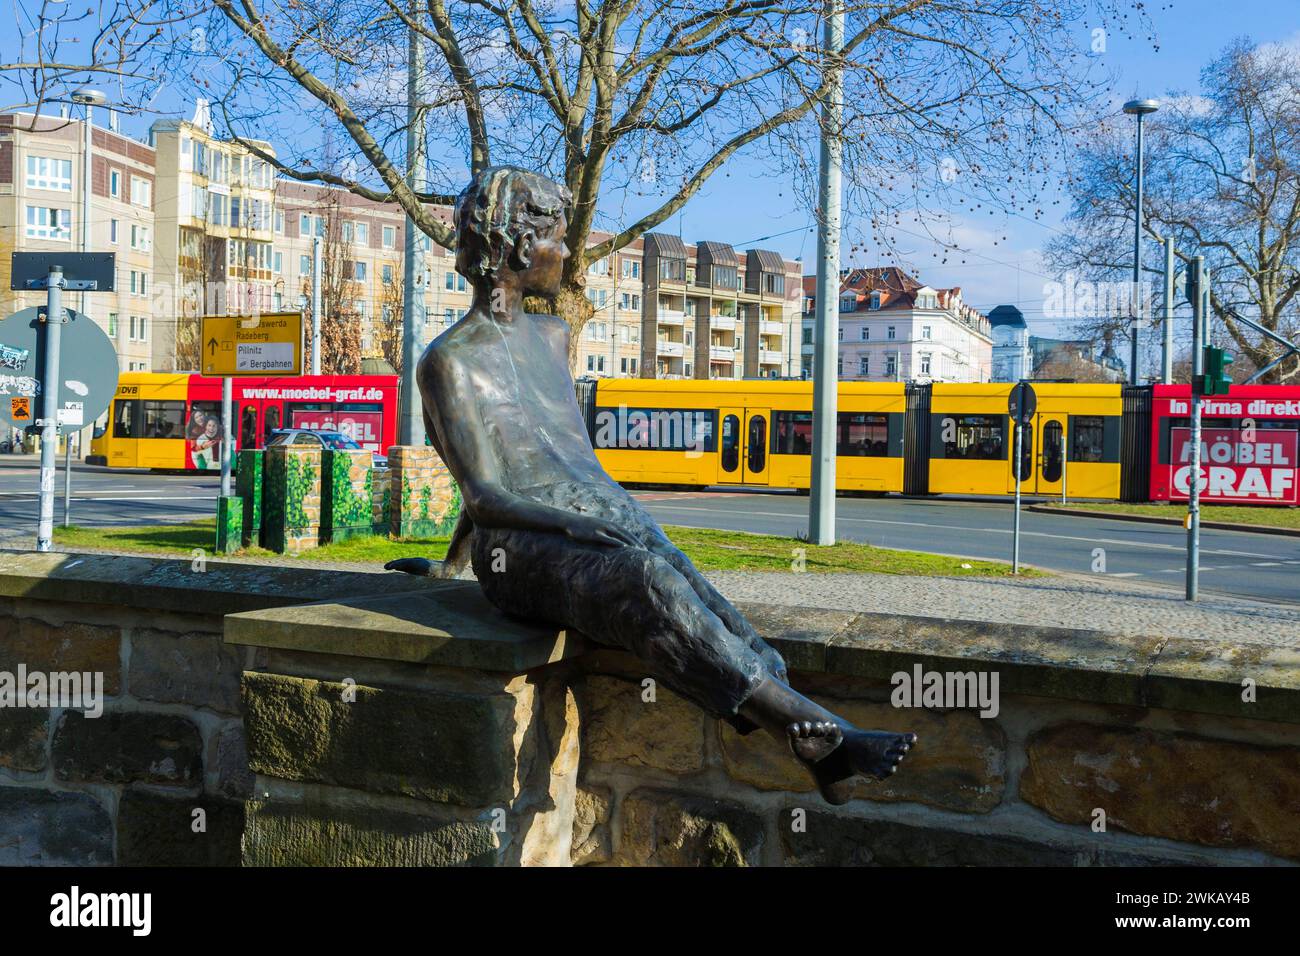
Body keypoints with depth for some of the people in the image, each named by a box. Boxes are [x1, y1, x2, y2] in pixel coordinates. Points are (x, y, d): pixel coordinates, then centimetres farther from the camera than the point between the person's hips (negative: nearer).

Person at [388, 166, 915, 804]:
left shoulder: (551, 336, 23)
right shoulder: (449, 362, 1)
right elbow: (486, 496, -8)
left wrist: (450, 563, 37)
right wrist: (583, 527, -23)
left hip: (612, 521, 6)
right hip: (525, 546, -6)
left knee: (688, 591, -26)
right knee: (649, 580, -36)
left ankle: (825, 750, -40)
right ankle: (816, 732, -41)